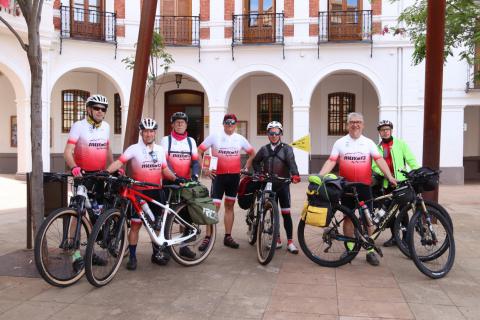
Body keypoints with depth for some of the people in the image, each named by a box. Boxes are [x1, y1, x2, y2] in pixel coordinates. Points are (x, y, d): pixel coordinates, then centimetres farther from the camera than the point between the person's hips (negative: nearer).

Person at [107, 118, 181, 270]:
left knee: (156, 223, 14)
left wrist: (176, 178, -5)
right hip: (139, 192, -4)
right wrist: (106, 172, -33)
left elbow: (165, 170, 11)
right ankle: (132, 257, 13)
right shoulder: (134, 149, -6)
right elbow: (119, 162, -18)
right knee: (136, 225, 1)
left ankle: (156, 253, 29)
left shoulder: (160, 150, 9)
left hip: (156, 192, 5)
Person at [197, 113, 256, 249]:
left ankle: (228, 237, 19)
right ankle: (207, 238, 0)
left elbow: (252, 153, 18)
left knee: (229, 206, 11)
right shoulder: (214, 136, -3)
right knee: (214, 206, -7)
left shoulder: (240, 138, 5)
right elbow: (198, 151, -1)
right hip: (218, 176, -3)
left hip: (234, 176, 3)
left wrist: (246, 168, 8)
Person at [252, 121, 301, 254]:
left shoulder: (286, 148, -1)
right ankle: (277, 240, 18)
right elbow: (255, 162, 19)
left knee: (286, 213, -2)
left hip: (283, 184, -3)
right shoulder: (264, 149, 8)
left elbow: (291, 162, -17)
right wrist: (259, 173, 2)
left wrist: (295, 174, -36)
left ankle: (290, 242, 4)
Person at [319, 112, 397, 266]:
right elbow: (331, 161, -5)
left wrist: (390, 177, -20)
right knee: (348, 217, 9)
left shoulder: (369, 143, 3)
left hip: (364, 186, 0)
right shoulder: (340, 143, 2)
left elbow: (379, 160, -7)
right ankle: (349, 248, 22)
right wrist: (319, 176, -19)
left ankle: (370, 250, 14)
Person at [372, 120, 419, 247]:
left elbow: (411, 160, -2)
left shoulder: (400, 144, 3)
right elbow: (374, 166, 5)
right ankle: (394, 236, 19)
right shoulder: (377, 148, 11)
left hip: (401, 182, -3)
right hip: (387, 183, 3)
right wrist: (384, 172, -14)